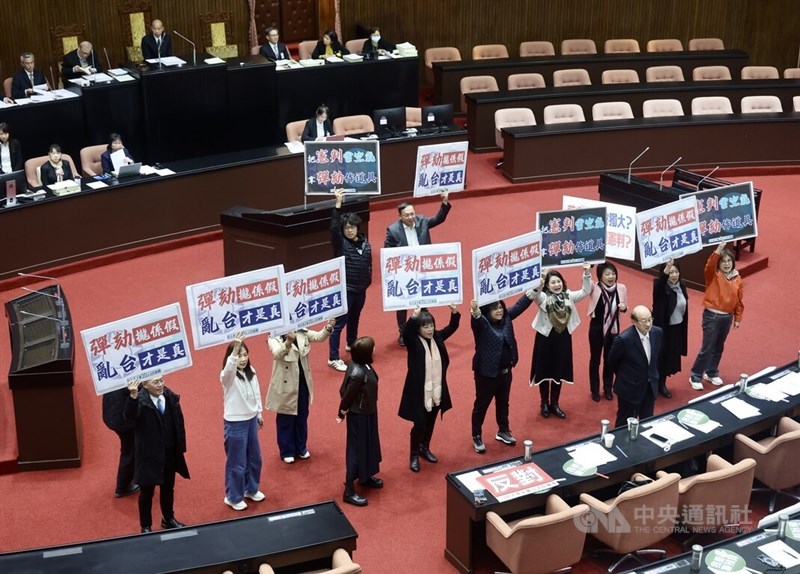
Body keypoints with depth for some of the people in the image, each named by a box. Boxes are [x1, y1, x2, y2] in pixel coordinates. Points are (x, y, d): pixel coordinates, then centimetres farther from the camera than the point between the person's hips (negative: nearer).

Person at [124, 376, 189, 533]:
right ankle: (146, 526, 27)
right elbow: (129, 416, -38)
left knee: (168, 488, 22)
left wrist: (181, 448, 5)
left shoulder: (171, 397, -4)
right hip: (149, 455, -5)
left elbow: (179, 423, 4)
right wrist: (133, 396, -55)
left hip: (170, 453, 5)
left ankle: (169, 519, 42)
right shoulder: (140, 401, -18)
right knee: (147, 492, 11)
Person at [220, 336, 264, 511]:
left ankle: (251, 489, 41)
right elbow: (229, 368, -46)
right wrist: (234, 350, -61)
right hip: (235, 423, -7)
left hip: (251, 420, 7)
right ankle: (233, 497, 22)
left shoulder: (251, 372, 1)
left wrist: (259, 414, 18)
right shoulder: (227, 376, -20)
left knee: (254, 458, 20)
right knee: (236, 462, 4)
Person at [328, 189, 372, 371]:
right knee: (339, 323, -5)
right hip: (344, 289, -6)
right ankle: (333, 358, -1)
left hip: (360, 289, 6)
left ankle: (351, 344, 47)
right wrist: (338, 204, -35)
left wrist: (368, 281, 12)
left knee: (354, 318, 24)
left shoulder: (365, 243, 3)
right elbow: (333, 227, -28)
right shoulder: (340, 243, -11)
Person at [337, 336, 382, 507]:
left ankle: (365, 478, 46)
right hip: (359, 415, -9)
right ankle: (349, 491, 16)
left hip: (367, 412, 9)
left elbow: (343, 390, 4)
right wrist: (341, 414, -5)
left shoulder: (362, 364, -8)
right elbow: (346, 396, -22)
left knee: (368, 445, 25)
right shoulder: (358, 373, -35)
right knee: (357, 449, 4)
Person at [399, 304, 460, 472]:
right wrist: (413, 317, -52)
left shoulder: (437, 338, 0)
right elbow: (405, 332, -36)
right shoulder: (413, 342, -16)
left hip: (436, 391, 5)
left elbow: (452, 327, 4)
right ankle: (414, 456, 21)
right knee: (419, 425, 3)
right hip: (419, 391, -5)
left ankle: (425, 449, 41)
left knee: (430, 423, 20)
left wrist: (454, 313, -15)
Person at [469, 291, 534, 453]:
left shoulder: (506, 318, 1)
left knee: (503, 403, 21)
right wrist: (475, 312, -62)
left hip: (505, 371, 6)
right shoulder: (482, 323, -17)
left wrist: (532, 291, 1)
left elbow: (519, 305, 7)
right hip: (486, 373, -6)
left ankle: (503, 431, 39)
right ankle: (477, 436, 20)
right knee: (482, 405, 7)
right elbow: (476, 321, -39)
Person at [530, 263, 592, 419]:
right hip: (546, 337, -3)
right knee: (545, 370, 7)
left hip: (563, 337, 3)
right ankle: (545, 404, 23)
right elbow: (536, 295, -32)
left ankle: (554, 404, 25)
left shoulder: (569, 296, 1)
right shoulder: (543, 297, -10)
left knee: (559, 371, 11)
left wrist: (587, 275, -20)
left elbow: (586, 291, -7)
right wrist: (539, 283, -51)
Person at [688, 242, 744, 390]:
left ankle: (712, 373, 33)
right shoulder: (714, 275, -8)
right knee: (707, 348, -4)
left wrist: (738, 318, 10)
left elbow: (739, 301, 10)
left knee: (718, 347, 17)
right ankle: (695, 377, 6)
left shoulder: (737, 279, 5)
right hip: (712, 316, -5)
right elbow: (710, 265, -31)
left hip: (727, 317, 5)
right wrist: (718, 250, -42)